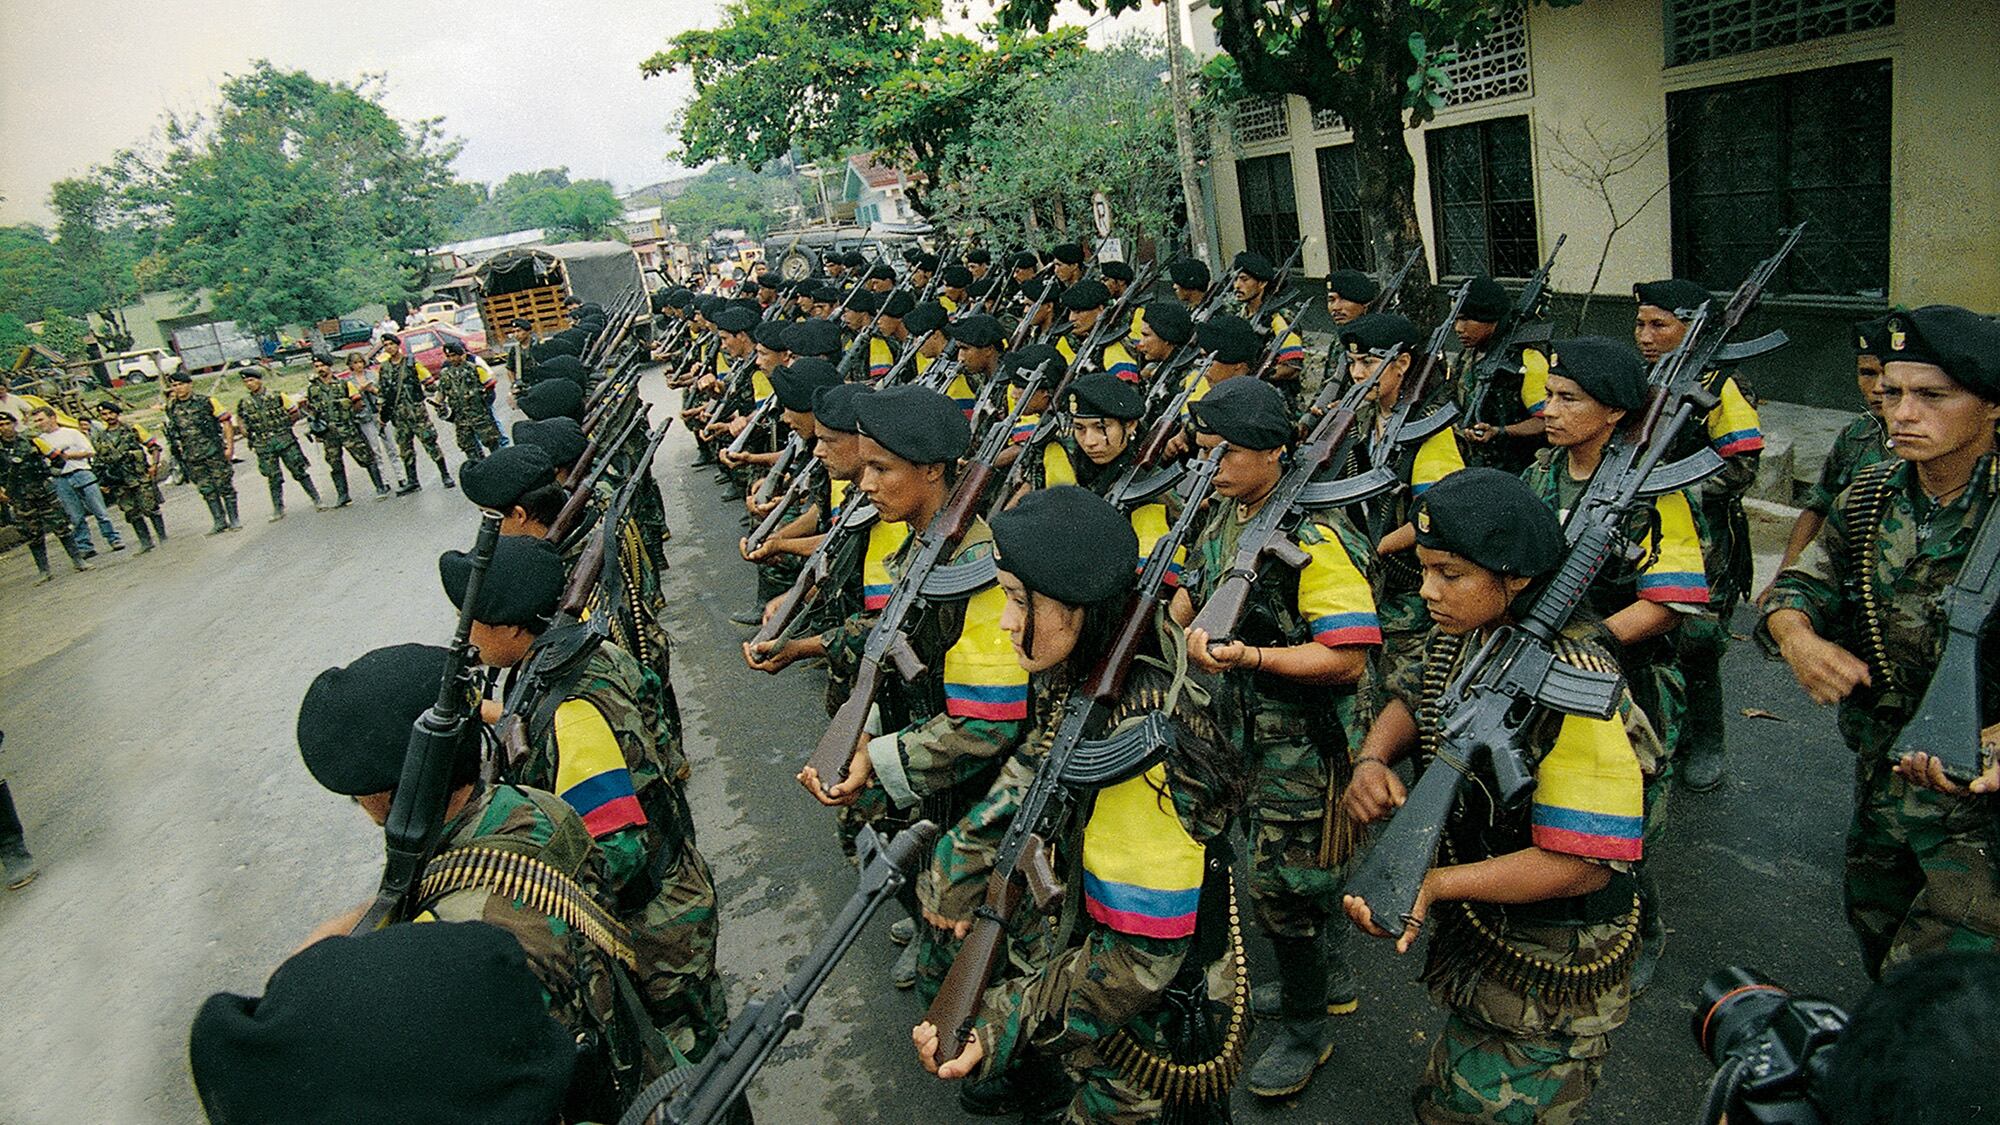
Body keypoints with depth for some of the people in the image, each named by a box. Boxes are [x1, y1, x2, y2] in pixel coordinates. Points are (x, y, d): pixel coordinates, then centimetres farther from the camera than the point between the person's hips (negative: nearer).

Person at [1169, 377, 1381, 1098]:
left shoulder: (1313, 539, -23)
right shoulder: (1224, 517, 4)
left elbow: (1348, 658, -26)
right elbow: (1196, 599, 18)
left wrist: (1249, 656, -34)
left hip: (1303, 741, -8)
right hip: (1246, 730, 8)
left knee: (1280, 884, 1)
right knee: (1307, 863, 23)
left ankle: (1306, 1029, 23)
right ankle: (1330, 979, 44)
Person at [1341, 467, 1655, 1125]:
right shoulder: (1455, 639, -6)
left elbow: (1585, 863, -30)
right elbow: (1413, 701, 13)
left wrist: (1435, 884, -37)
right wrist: (1373, 758, -10)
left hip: (1546, 984, -7)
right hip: (1470, 941, 7)